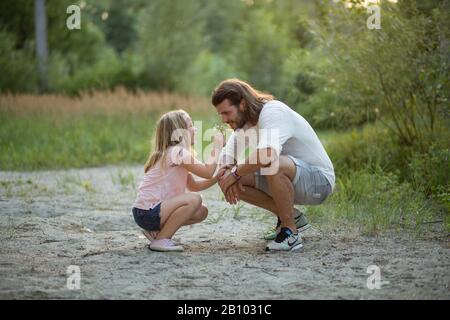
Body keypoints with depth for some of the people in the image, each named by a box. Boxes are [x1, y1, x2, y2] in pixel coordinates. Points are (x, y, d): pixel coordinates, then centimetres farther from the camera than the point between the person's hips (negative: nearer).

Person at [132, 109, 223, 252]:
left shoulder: (171, 152, 17)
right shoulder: (178, 152, -14)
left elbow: (194, 186, 18)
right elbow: (208, 171, -16)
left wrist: (217, 178, 4)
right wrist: (217, 146, -3)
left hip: (148, 211, 10)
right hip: (146, 212, -10)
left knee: (201, 212, 9)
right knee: (194, 199, -25)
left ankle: (156, 231, 13)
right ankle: (161, 239, -16)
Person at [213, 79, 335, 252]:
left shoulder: (273, 111, -24)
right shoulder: (245, 120, 3)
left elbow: (267, 154, -42)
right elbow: (228, 153, 12)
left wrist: (235, 173, -26)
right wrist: (227, 172, -12)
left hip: (318, 179, -9)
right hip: (293, 179, 9)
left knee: (274, 165, -38)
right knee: (228, 180, -3)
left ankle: (290, 233, -20)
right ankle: (292, 217, 9)